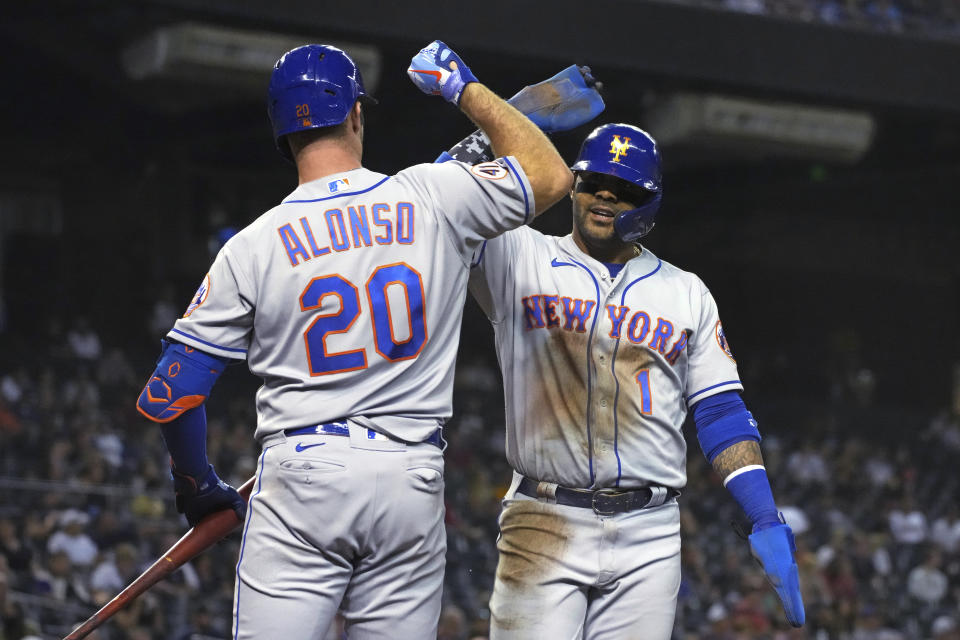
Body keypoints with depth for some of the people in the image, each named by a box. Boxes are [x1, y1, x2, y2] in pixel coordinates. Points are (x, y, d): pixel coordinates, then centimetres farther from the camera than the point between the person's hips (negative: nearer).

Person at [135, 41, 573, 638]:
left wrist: (197, 485, 18)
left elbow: (170, 397, 0)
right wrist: (466, 88, 27)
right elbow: (551, 175, 18)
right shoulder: (434, 198, 1)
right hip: (412, 480, 2)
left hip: (301, 478, -2)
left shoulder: (252, 246, -1)